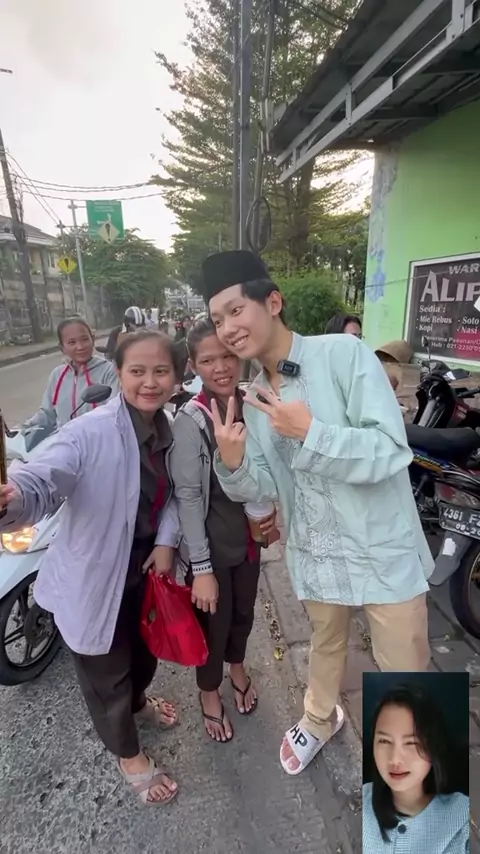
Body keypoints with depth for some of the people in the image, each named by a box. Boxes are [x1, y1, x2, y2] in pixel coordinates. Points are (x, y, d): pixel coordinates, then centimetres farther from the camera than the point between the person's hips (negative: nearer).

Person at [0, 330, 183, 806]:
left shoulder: (172, 433, -7)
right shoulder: (90, 433, -29)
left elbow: (173, 494, 2)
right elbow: (41, 483, -40)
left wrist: (167, 540, -12)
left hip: (146, 564, 6)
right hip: (95, 575, -6)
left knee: (147, 647, 31)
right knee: (107, 672, 18)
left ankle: (137, 701, 66)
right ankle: (128, 754, 50)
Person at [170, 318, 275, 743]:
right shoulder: (190, 420, -21)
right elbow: (188, 496, -19)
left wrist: (272, 510, -6)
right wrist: (201, 567, -17)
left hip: (249, 535, 5)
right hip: (211, 542, -4)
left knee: (244, 612, 25)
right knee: (214, 620, 16)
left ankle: (237, 666, 57)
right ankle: (210, 690, 48)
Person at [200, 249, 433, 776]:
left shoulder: (344, 353, -18)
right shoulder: (254, 397, 0)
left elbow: (391, 451, -23)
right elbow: (268, 487, -2)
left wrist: (309, 432, -32)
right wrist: (233, 462, -22)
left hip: (383, 550, -4)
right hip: (315, 555, 5)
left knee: (404, 670, 15)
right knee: (325, 643, 28)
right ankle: (320, 719, 57)